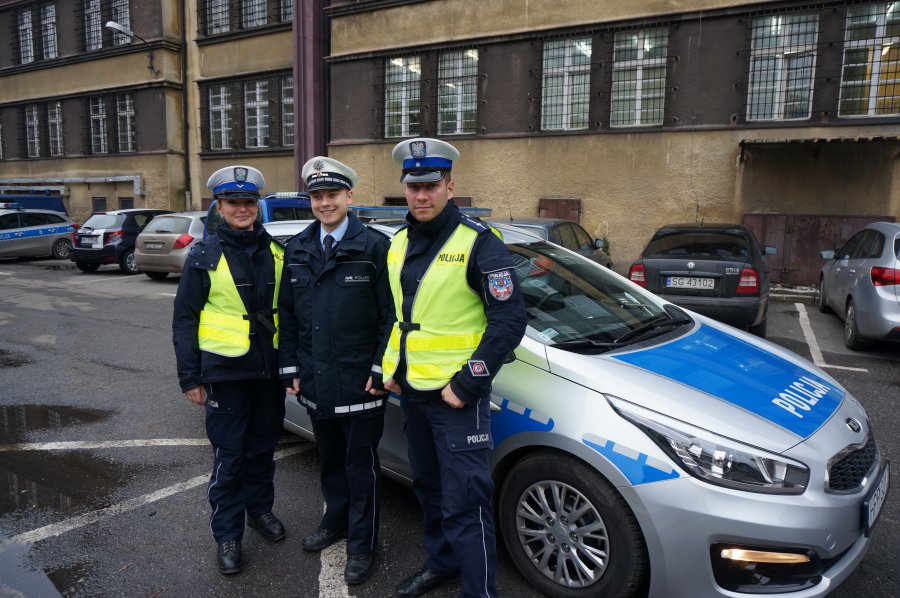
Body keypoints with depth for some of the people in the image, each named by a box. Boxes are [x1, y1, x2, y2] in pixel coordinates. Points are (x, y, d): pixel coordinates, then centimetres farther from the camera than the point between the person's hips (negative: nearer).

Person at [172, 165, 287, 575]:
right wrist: (190, 377, -5)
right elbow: (184, 320, -2)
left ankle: (260, 509, 37)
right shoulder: (205, 256, -4)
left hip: (270, 368, 3)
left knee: (263, 446, 16)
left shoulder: (275, 252, 4)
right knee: (229, 454, 4)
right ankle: (227, 534, 20)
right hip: (225, 370, -3)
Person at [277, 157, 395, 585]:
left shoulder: (374, 247, -7)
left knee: (361, 465, 7)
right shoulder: (297, 250, 8)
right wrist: (291, 368, 7)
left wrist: (380, 369, -11)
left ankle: (362, 545, 23)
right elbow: (287, 314, 11)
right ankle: (335, 521, 42)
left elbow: (389, 315, -8)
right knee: (330, 458, 21)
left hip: (359, 382, -5)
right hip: (315, 380, 5)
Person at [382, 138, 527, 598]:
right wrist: (390, 367, 11)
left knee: (464, 502, -2)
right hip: (411, 389, 7)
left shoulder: (478, 242, -13)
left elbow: (510, 320, -16)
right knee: (428, 487, 22)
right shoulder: (399, 244, 8)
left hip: (456, 394, -7)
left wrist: (468, 384, -18)